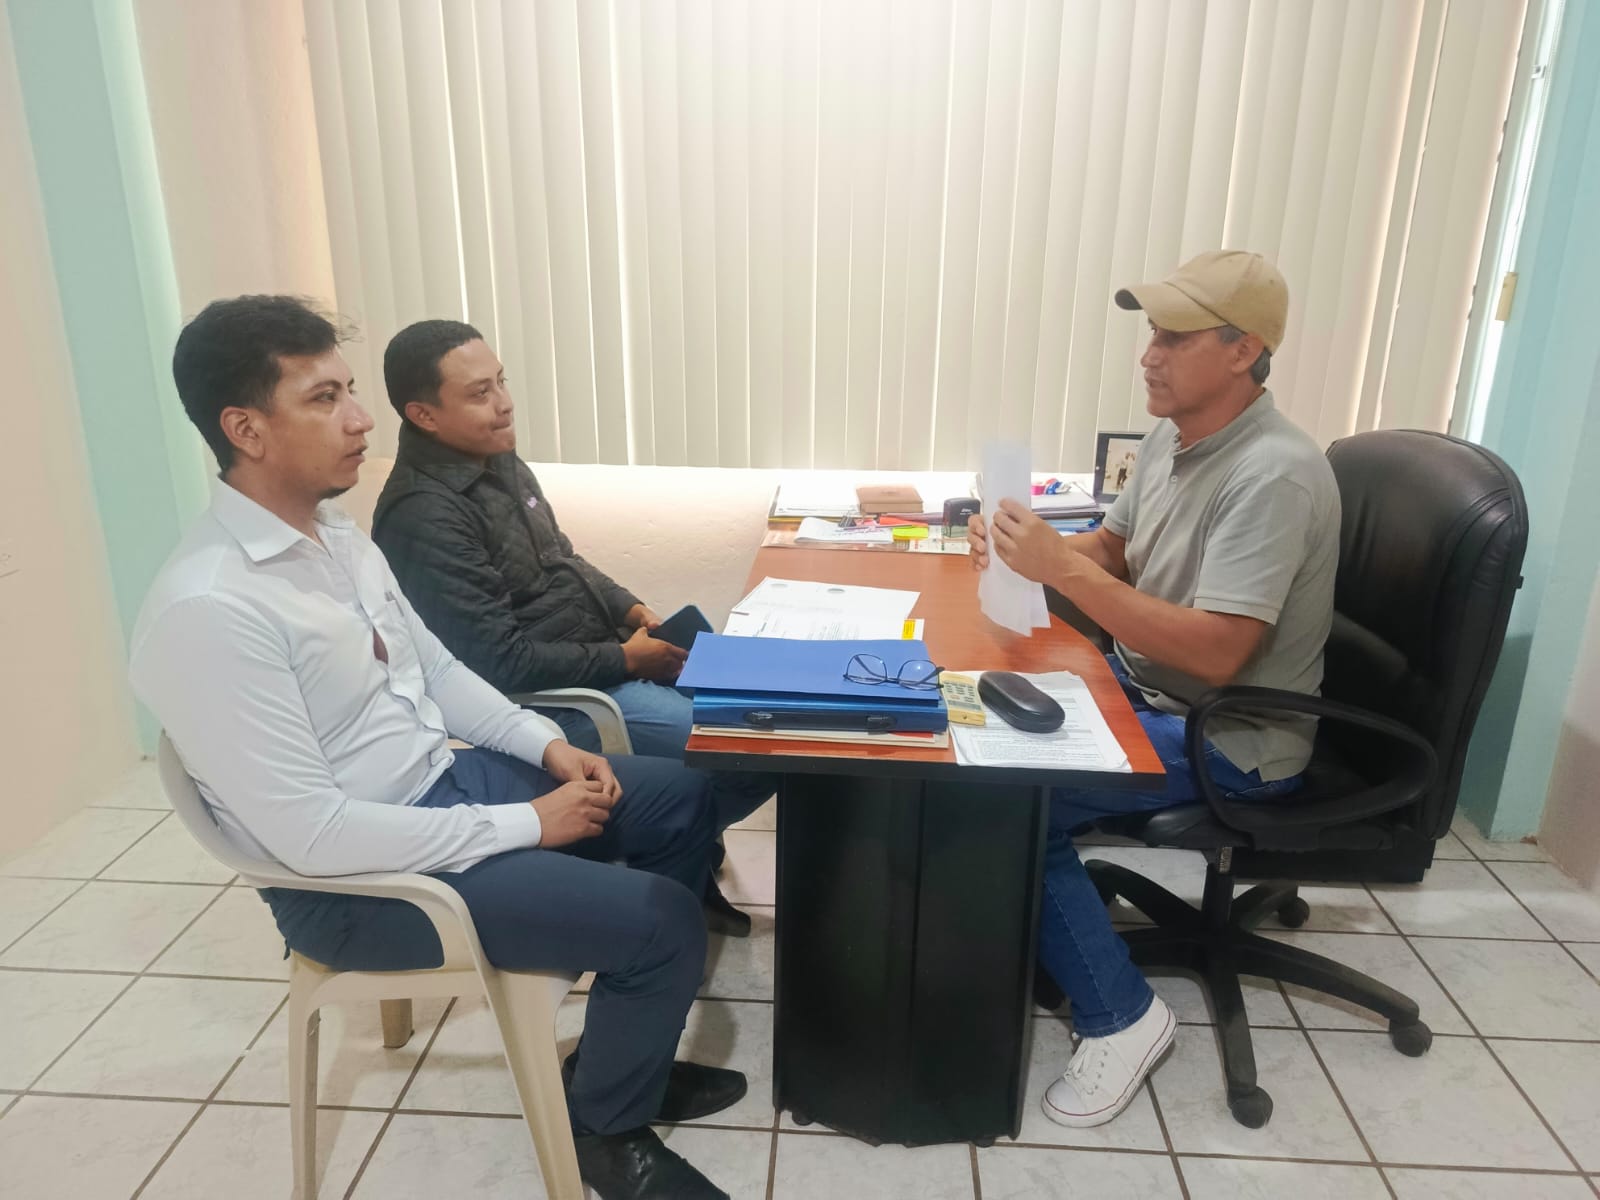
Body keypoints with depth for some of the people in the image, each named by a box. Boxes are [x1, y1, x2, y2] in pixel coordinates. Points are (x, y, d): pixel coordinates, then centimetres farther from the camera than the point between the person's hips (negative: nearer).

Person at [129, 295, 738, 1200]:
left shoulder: (336, 533, 2)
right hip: (353, 880, -9)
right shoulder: (209, 609, -27)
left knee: (682, 796, 10)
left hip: (444, 780, 9)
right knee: (663, 920, -18)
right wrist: (524, 824, -22)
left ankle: (628, 1051, 26)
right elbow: (311, 835, -28)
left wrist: (547, 745, -1)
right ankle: (608, 1127, 14)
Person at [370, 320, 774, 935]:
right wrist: (625, 659, -18)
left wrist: (631, 609, 0)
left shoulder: (498, 459, 5)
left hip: (600, 648, 9)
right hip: (548, 699, -9)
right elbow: (502, 663, -24)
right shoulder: (424, 516, -23)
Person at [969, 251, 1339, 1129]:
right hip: (1143, 685, 9)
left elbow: (1215, 654, -31)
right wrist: (1033, 553, -7)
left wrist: (1062, 569, -31)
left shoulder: (1274, 476, -26)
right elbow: (1111, 553, 15)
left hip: (1234, 737, -9)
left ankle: (1119, 1015, -1)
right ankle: (1024, 930, 16)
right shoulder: (1171, 438, 3)